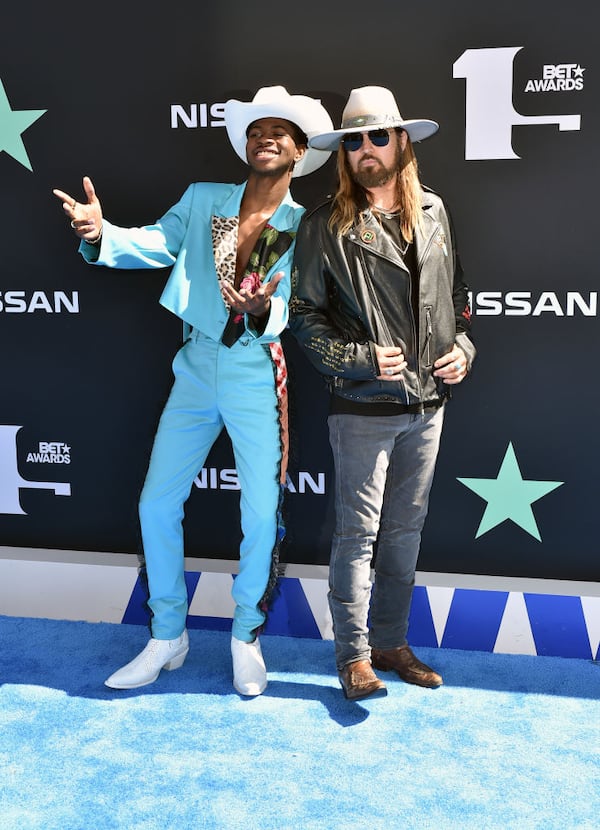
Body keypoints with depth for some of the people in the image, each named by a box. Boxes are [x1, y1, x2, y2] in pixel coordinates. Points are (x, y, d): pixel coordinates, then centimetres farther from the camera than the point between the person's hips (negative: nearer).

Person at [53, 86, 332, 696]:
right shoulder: (203, 199, 5)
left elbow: (290, 310, -10)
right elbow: (156, 242, -9)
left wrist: (262, 308, -33)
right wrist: (101, 234, -28)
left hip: (259, 376, -2)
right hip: (197, 367, 3)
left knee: (261, 514, 2)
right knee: (157, 502, 5)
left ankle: (246, 637, 25)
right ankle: (167, 638, 23)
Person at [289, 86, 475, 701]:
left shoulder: (433, 211, 9)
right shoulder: (325, 226, -5)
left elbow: (457, 291, 18)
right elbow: (303, 315, -4)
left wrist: (462, 344, 2)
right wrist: (360, 358, -15)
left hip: (428, 402, 5)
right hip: (363, 406, -5)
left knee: (406, 528, 14)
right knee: (358, 531, 0)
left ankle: (390, 641, 29)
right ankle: (353, 656, 14)